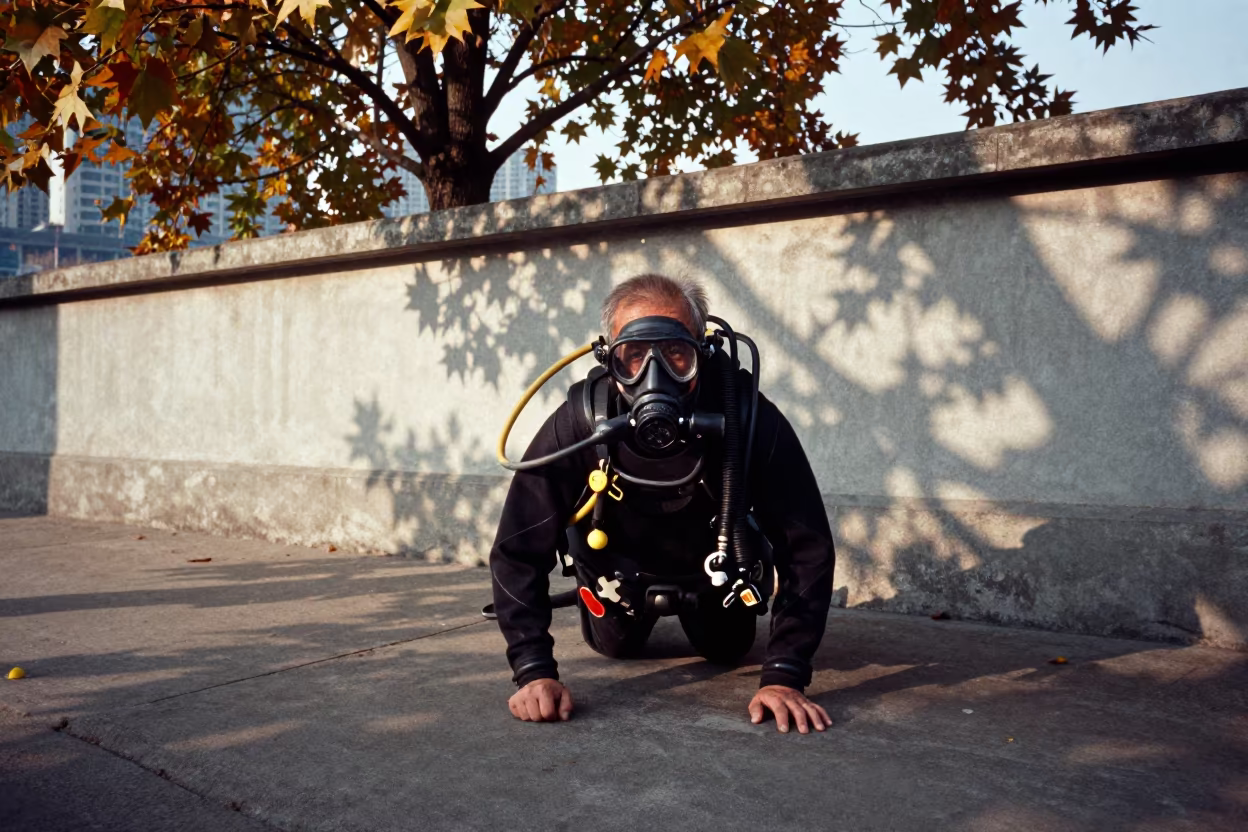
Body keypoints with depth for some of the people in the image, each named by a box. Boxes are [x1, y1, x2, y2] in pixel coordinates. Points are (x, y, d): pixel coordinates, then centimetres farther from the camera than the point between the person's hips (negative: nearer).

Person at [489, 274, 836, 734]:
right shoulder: (579, 423, -39)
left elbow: (807, 547, -32)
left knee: (726, 648, 21)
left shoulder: (750, 419, -39)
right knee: (616, 646, 22)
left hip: (714, 568, 0)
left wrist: (783, 676, -38)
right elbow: (517, 551, -31)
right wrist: (535, 671, -39)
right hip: (620, 569, 0)